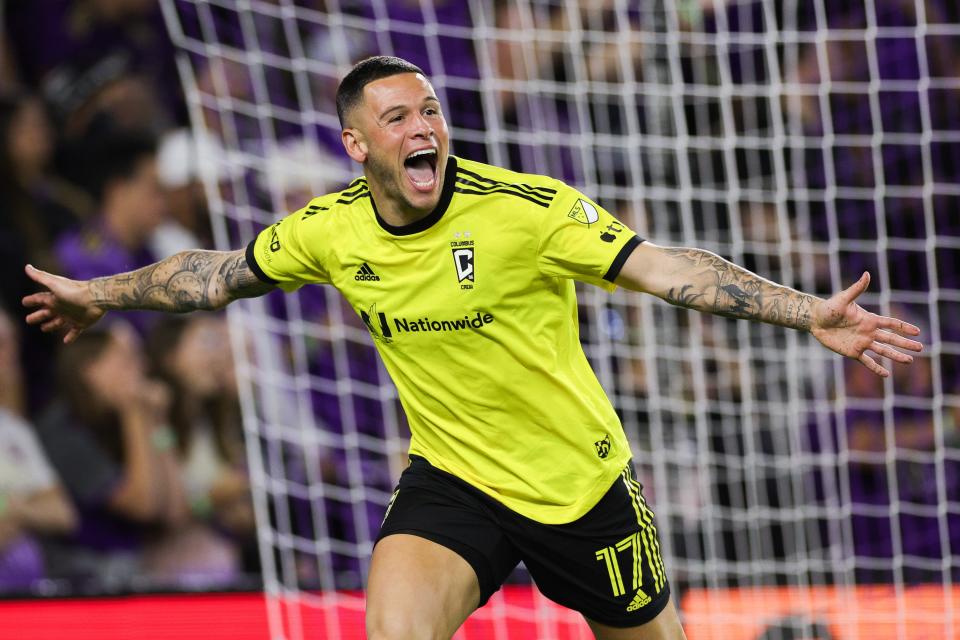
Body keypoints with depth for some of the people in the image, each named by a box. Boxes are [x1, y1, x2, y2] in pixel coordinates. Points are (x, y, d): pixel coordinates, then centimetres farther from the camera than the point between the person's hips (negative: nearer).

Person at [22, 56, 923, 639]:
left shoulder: (526, 209, -19)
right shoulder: (330, 232, -7)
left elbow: (665, 268, -22)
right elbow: (224, 272, 11)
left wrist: (812, 316, -31)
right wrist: (101, 295, 23)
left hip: (579, 480, -2)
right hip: (452, 479, 2)